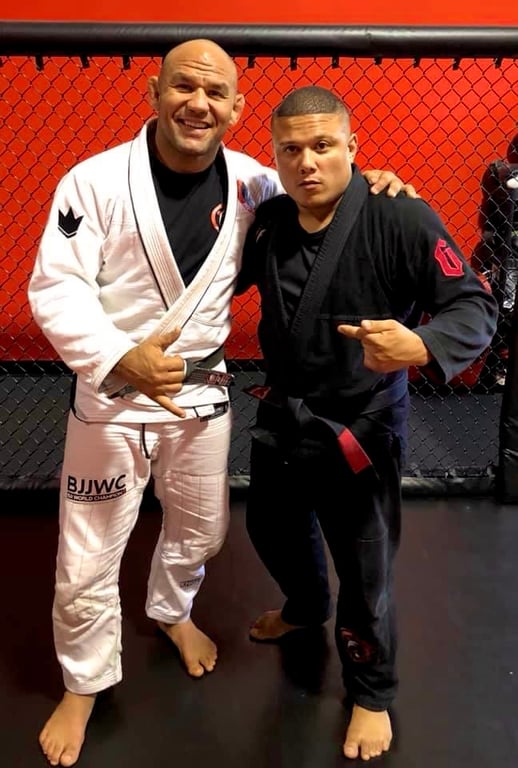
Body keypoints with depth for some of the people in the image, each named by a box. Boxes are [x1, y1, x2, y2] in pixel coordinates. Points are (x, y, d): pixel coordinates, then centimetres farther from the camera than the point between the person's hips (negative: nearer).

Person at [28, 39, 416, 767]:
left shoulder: (249, 181, -4)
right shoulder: (96, 181, -17)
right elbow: (54, 288, -18)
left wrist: (365, 183, -8)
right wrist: (120, 358, -34)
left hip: (203, 388, 4)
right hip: (112, 394, -3)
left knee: (200, 530, 23)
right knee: (87, 560, 7)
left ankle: (172, 610, 56)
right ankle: (84, 684, 34)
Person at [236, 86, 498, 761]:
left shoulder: (400, 220, -21)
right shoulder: (268, 220, -4)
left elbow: (476, 307, -20)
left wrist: (421, 347, -40)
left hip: (361, 426, -6)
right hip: (282, 415, 6)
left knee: (365, 574, 7)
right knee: (273, 528, 27)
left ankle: (371, 693, 37)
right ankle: (307, 607, 61)